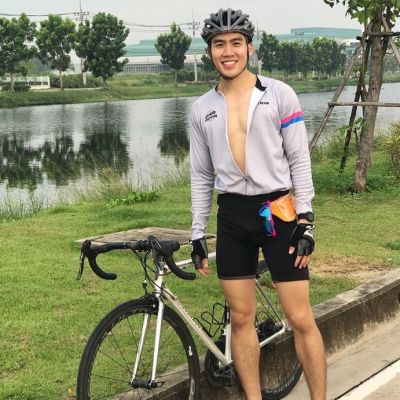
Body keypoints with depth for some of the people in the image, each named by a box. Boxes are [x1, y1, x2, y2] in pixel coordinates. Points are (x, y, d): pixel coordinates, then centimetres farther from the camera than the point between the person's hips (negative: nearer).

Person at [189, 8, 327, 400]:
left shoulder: (279, 94, -3)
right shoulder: (201, 108, 6)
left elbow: (299, 161, -2)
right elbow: (201, 176, 11)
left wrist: (305, 220, -9)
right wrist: (197, 233, 8)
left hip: (278, 213, -3)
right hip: (232, 217, 3)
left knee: (300, 320, -2)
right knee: (241, 318, 8)